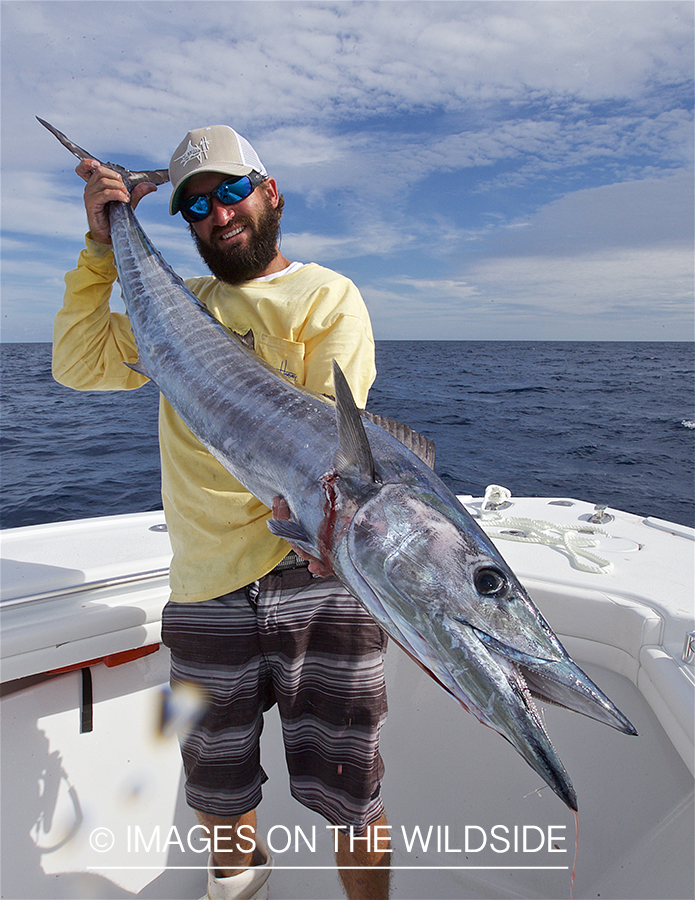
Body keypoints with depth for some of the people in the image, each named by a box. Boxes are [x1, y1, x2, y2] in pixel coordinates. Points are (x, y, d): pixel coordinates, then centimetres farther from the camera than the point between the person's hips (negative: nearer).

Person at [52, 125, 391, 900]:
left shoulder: (327, 295, 4)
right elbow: (79, 366, 6)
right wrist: (102, 244, 2)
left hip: (317, 579, -3)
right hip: (206, 584, 4)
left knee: (349, 792, 6)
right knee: (215, 788, 22)